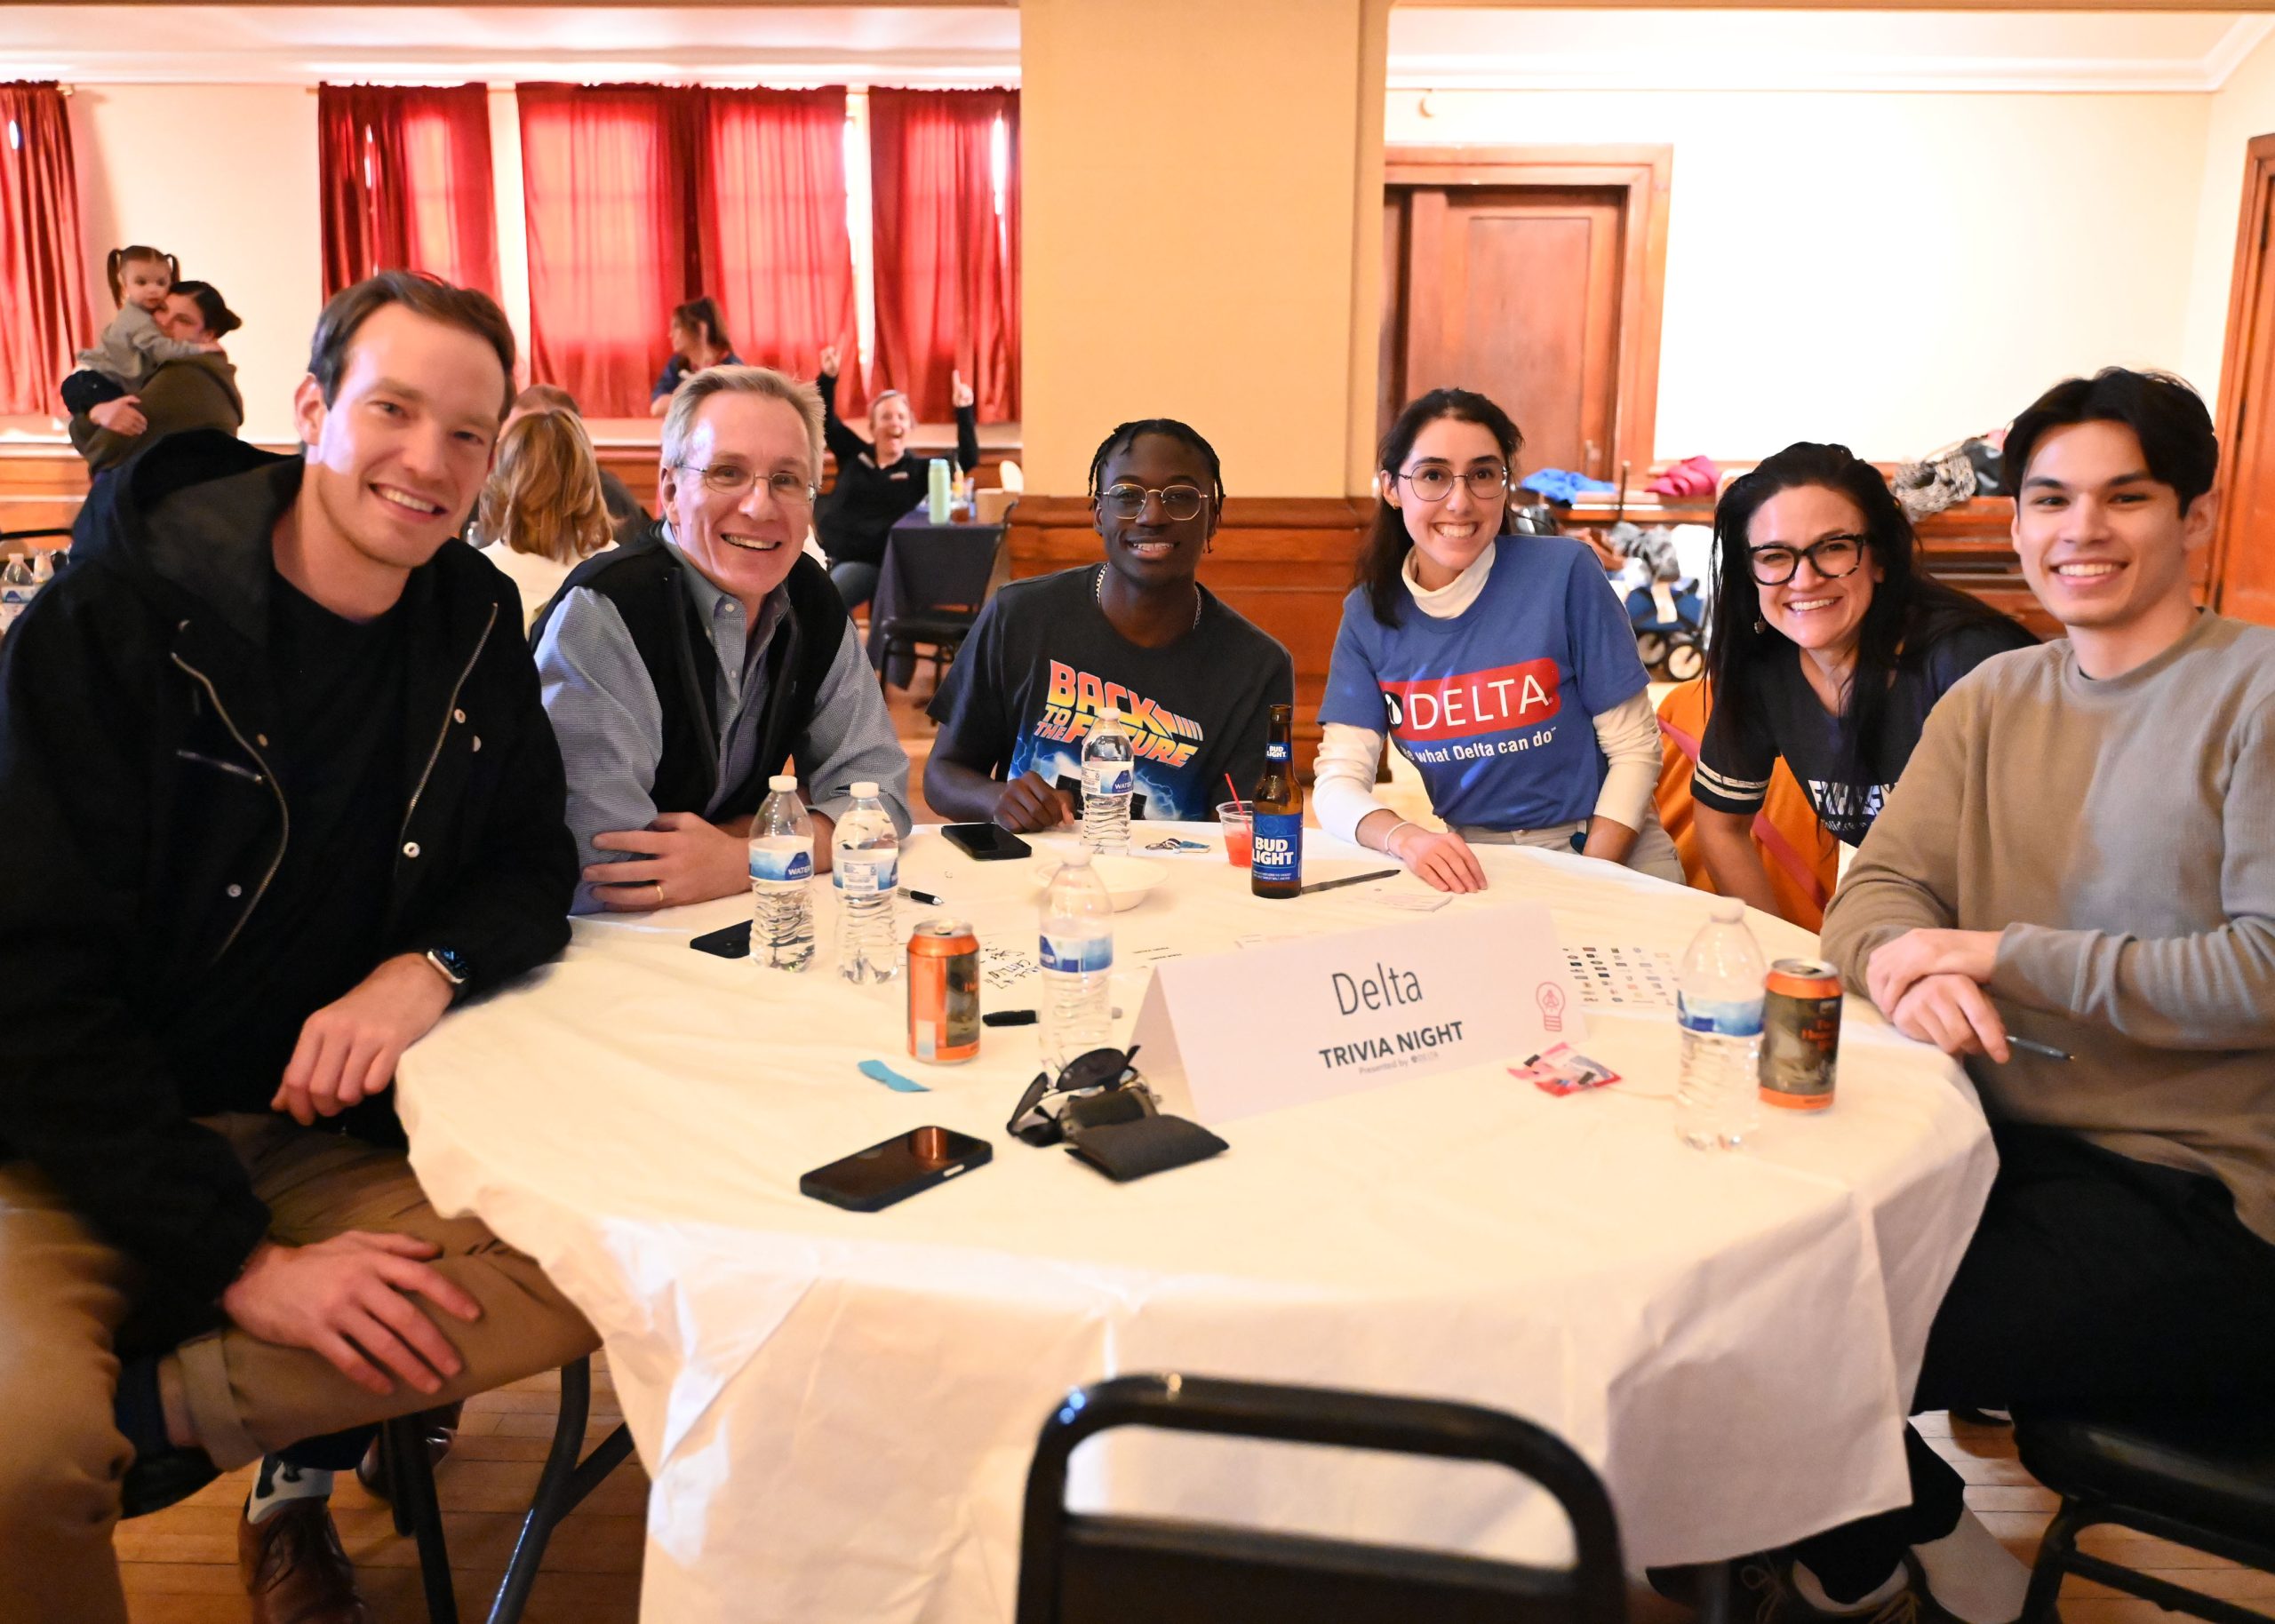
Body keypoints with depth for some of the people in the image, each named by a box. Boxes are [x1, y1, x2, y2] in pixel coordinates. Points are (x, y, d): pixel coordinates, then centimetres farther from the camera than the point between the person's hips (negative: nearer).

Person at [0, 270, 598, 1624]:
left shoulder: (473, 625, 2)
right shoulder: (114, 620, -13)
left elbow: (535, 863, 8)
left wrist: (429, 969, -17)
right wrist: (243, 1260, -22)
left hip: (330, 1131, 4)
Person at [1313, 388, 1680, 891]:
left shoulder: (1564, 572, -9)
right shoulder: (1368, 613, 0)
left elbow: (1634, 750, -5)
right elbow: (1337, 782, -5)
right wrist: (1403, 838, -26)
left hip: (1603, 854, -2)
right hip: (1470, 865, 2)